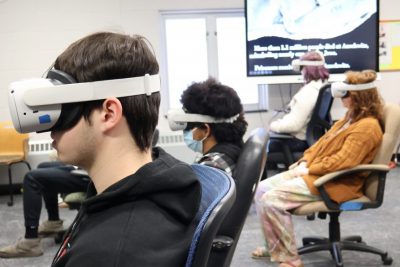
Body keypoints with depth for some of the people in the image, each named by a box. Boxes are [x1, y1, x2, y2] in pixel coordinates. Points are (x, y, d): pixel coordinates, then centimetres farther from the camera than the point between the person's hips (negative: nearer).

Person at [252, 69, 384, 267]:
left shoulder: (367, 127, -17)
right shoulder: (351, 118, 16)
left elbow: (341, 162, -23)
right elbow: (323, 143, 18)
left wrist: (307, 170, -16)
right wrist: (304, 162, 2)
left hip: (334, 183, -10)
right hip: (314, 173, 10)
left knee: (272, 199, -23)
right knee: (262, 189, 2)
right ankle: (275, 246, 12)